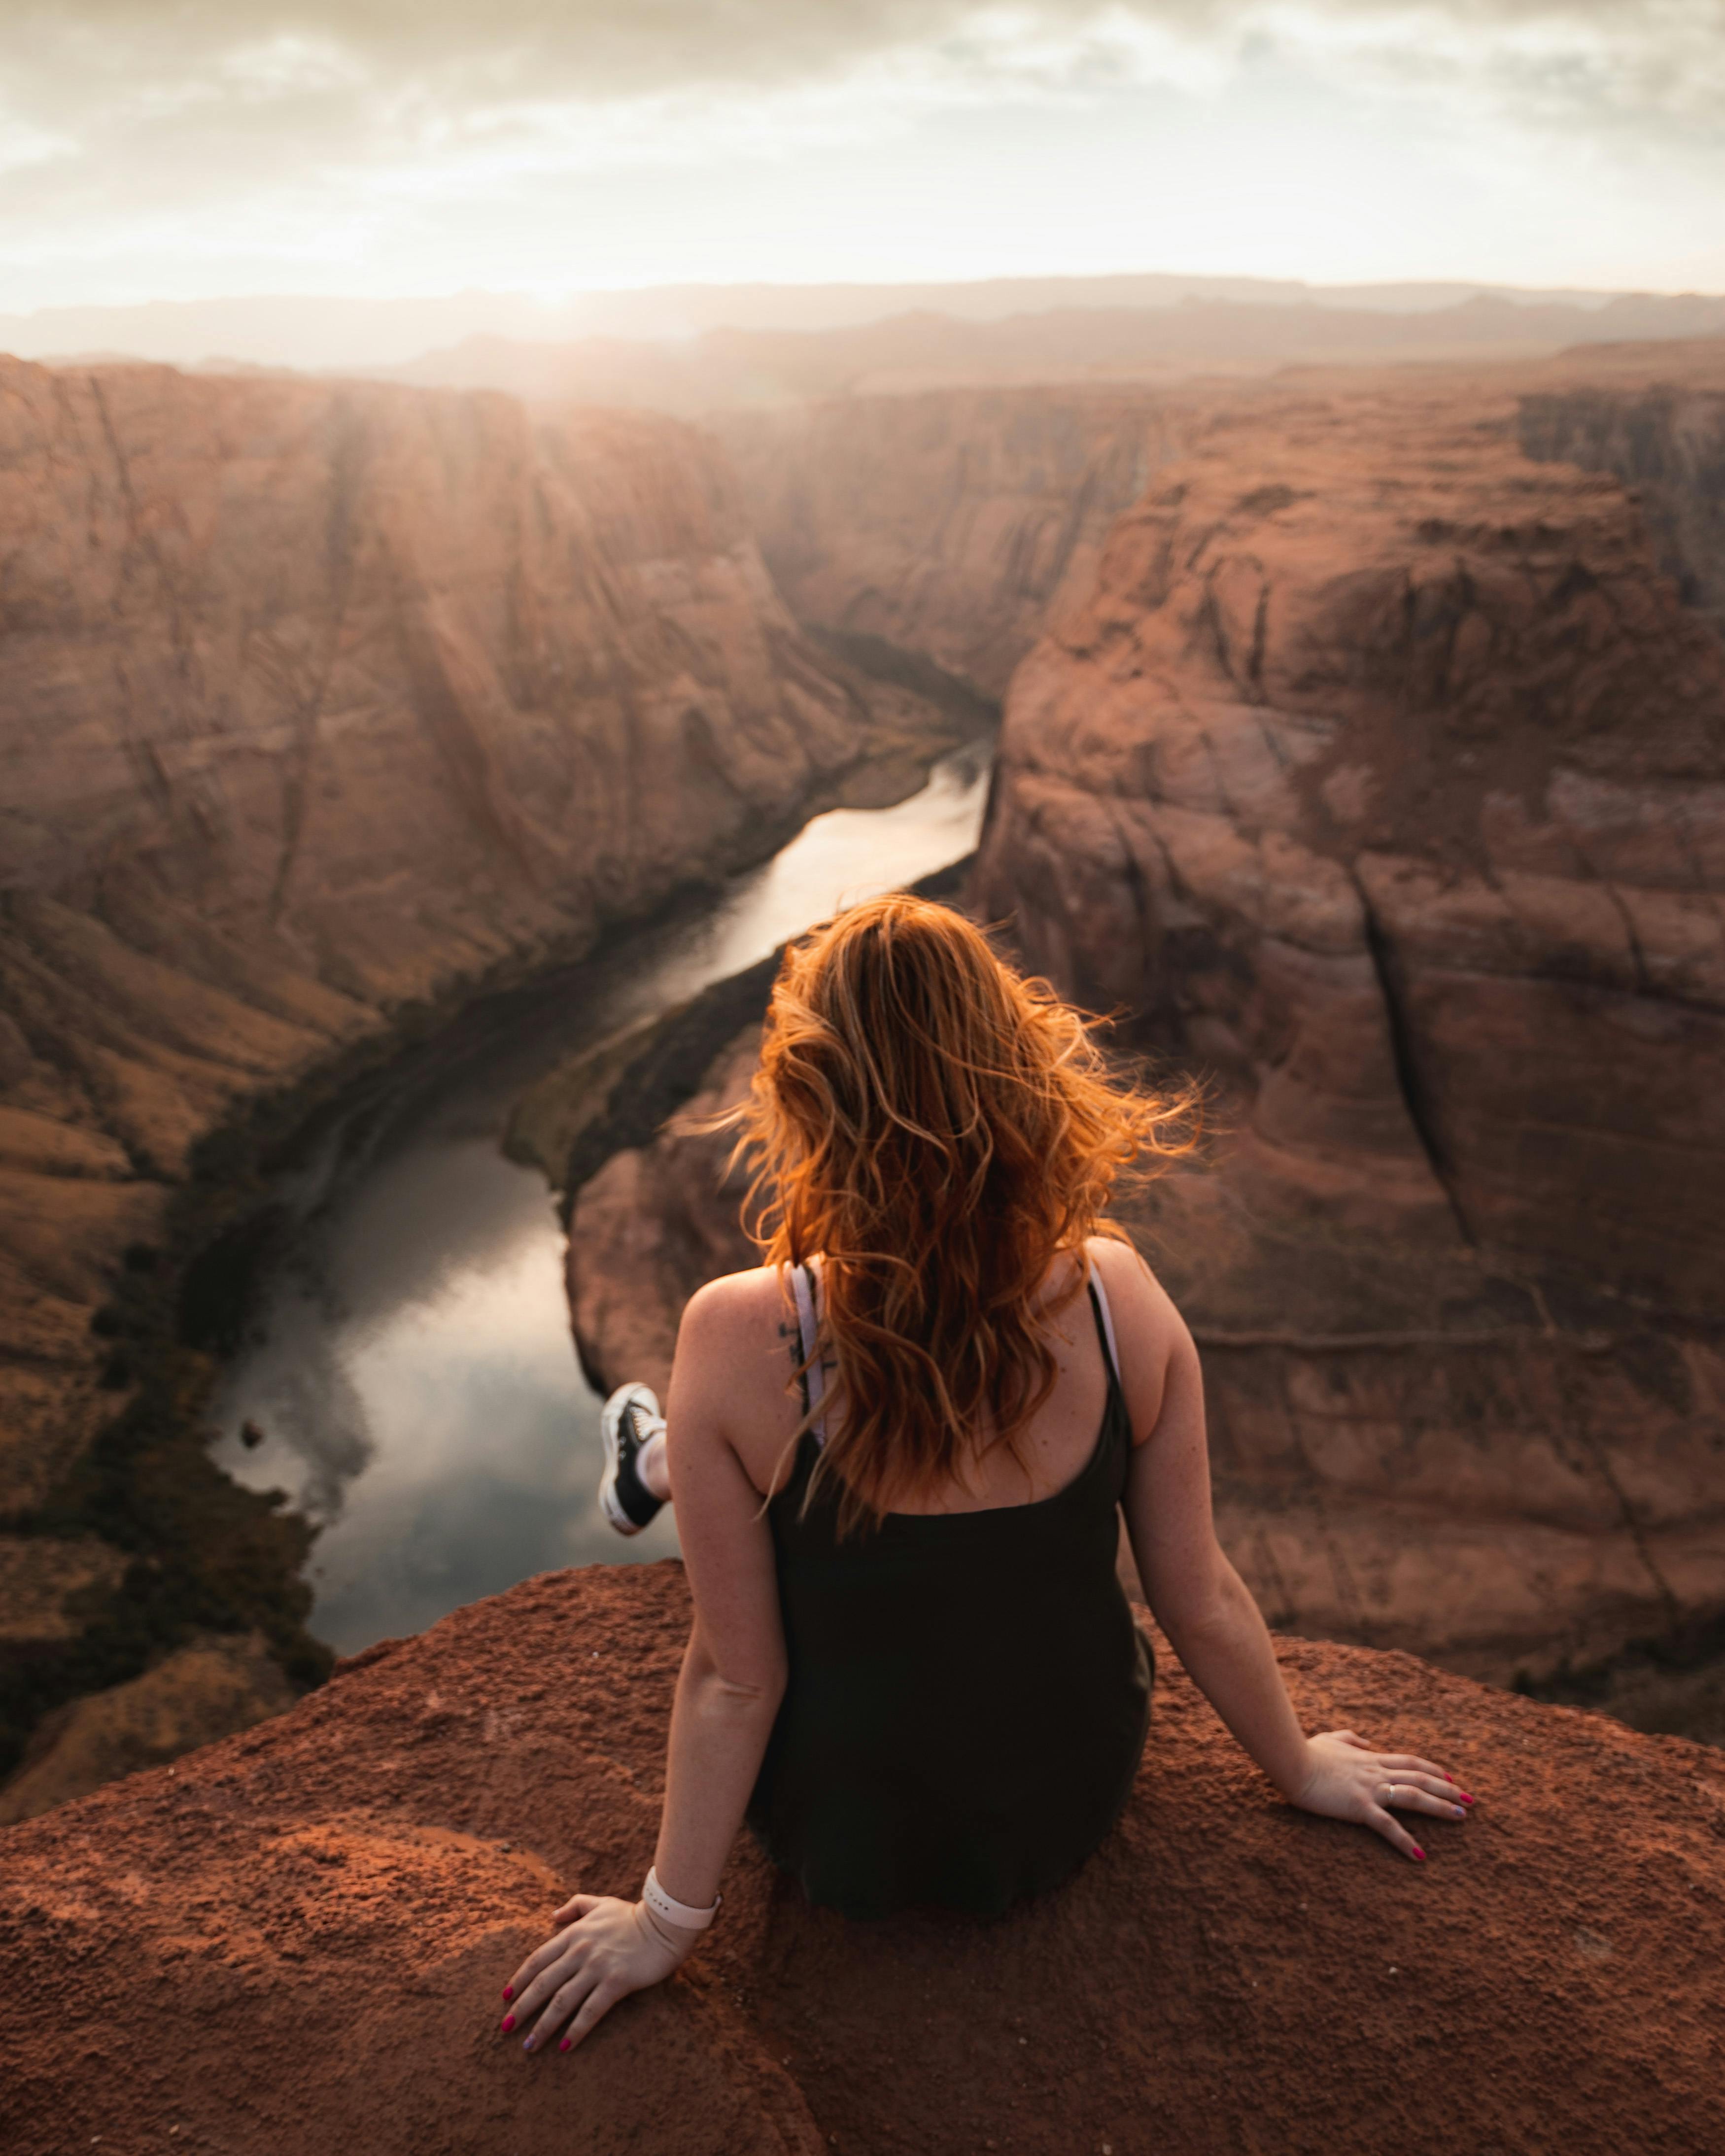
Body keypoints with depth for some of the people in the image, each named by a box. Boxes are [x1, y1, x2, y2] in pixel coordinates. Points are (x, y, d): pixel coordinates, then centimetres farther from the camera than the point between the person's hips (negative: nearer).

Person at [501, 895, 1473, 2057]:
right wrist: (1302, 1764, 9)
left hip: (849, 1845, -2)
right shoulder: (1116, 1294, -23)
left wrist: (669, 1918, -2)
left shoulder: (739, 1343, -31)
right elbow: (1202, 1599, -11)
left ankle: (663, 1472, 51)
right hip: (1072, 1808, 3)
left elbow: (735, 1677, -20)